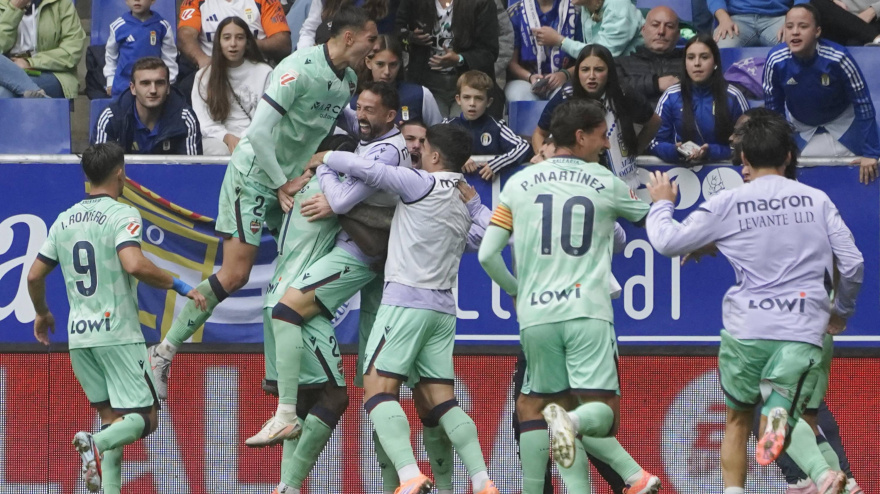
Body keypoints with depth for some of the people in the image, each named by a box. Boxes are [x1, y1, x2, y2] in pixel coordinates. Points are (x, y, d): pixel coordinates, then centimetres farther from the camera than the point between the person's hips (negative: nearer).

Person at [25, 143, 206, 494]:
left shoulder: (64, 220, 11)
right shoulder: (123, 214, -8)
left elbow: (34, 276, 15)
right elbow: (134, 265, -24)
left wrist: (42, 313, 32)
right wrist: (179, 286, -14)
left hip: (78, 335, 6)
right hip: (118, 333, -6)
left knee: (110, 415, 15)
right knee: (143, 418, -3)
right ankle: (97, 443, -31)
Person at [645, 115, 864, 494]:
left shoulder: (727, 204, 3)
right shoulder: (817, 200, 8)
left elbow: (668, 242, 6)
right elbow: (853, 264, 9)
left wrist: (661, 204, 27)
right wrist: (841, 310, 27)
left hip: (746, 330, -1)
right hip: (804, 332, 1)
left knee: (738, 419, 20)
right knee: (781, 424, 0)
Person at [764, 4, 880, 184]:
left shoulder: (837, 58, -35)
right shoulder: (776, 61, -28)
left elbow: (863, 103, -25)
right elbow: (772, 107, -13)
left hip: (841, 122, -2)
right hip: (801, 126, 2)